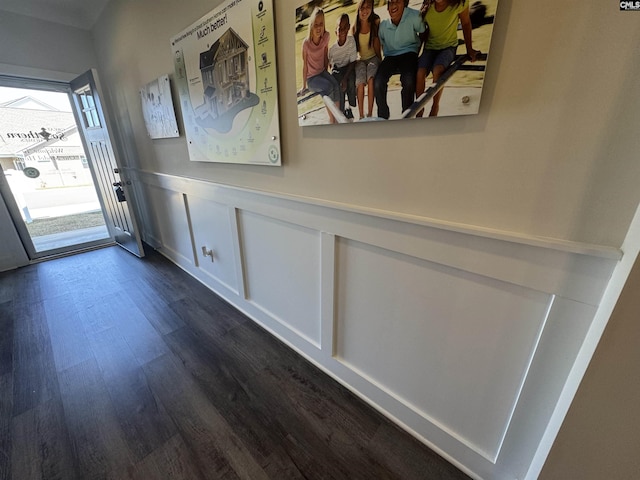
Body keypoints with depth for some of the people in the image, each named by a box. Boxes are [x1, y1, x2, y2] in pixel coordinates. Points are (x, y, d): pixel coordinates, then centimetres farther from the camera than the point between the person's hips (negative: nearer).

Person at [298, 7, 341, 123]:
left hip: (322, 72, 4)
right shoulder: (306, 43, -17)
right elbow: (305, 65, -11)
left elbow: (325, 54, 7)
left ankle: (337, 118, -19)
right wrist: (304, 86, -6)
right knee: (329, 87, -29)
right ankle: (331, 119, -19)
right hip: (311, 78, -4)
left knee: (336, 86, -24)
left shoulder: (326, 36, -6)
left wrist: (326, 72, 12)